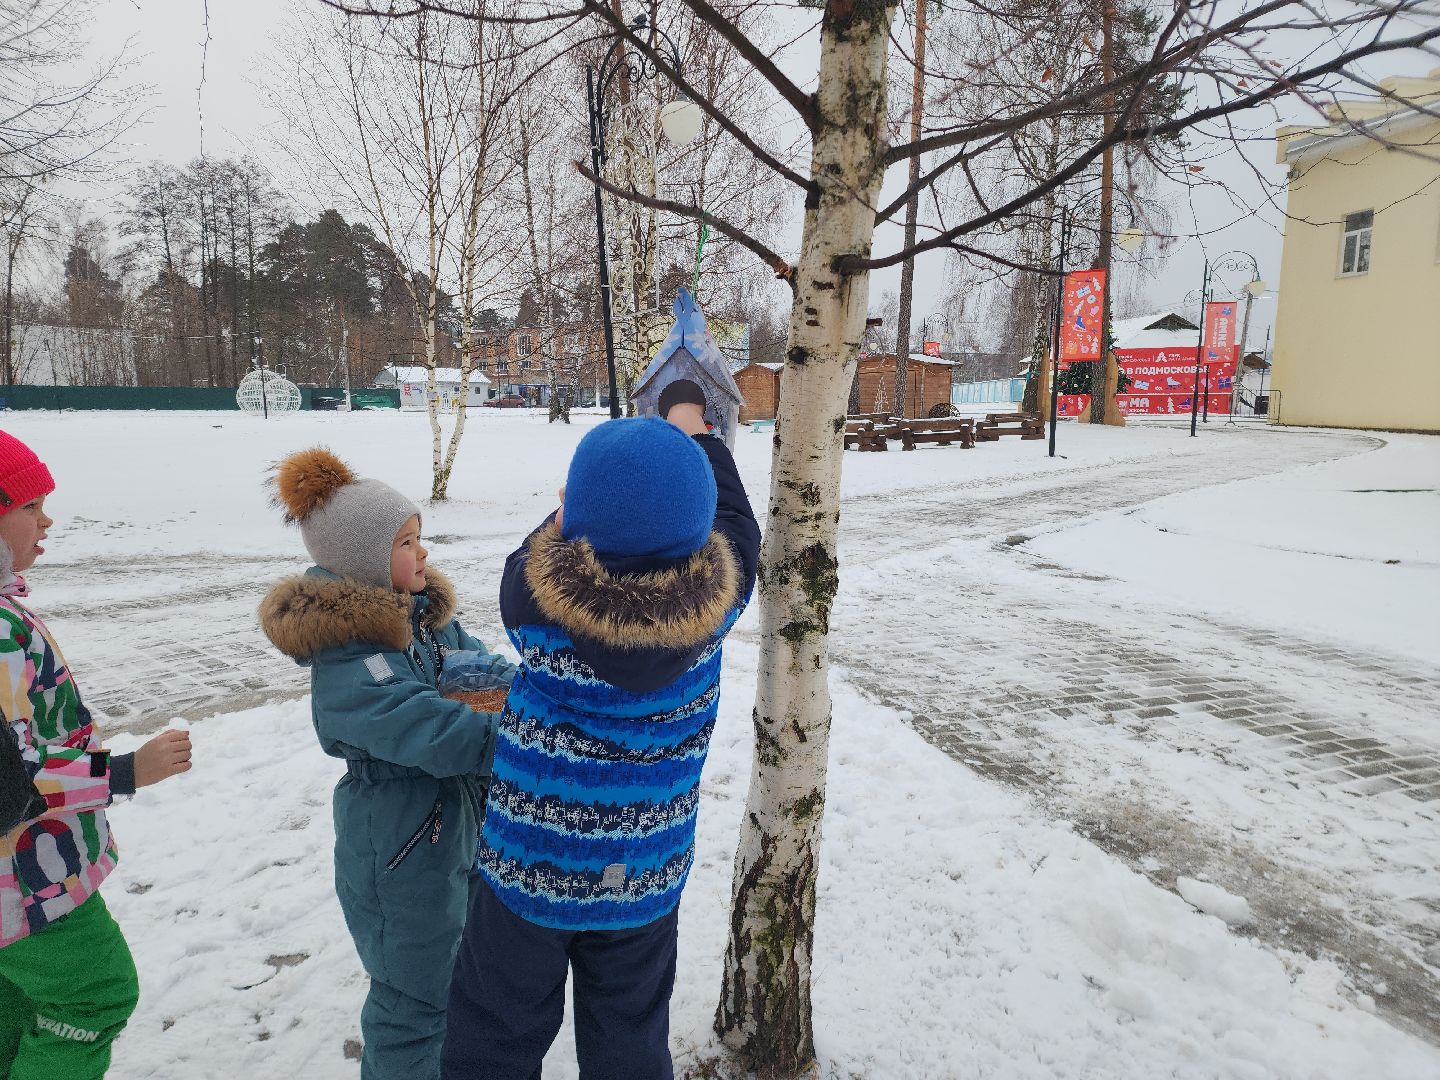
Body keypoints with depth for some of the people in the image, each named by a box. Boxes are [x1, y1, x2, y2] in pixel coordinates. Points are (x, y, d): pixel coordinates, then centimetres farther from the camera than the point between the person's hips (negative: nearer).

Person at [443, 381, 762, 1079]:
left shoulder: (542, 595, -26)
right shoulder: (716, 592, -20)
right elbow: (735, 521, 2)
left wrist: (571, 516, 14)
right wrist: (693, 432, 14)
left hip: (528, 870, -2)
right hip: (647, 881, 3)